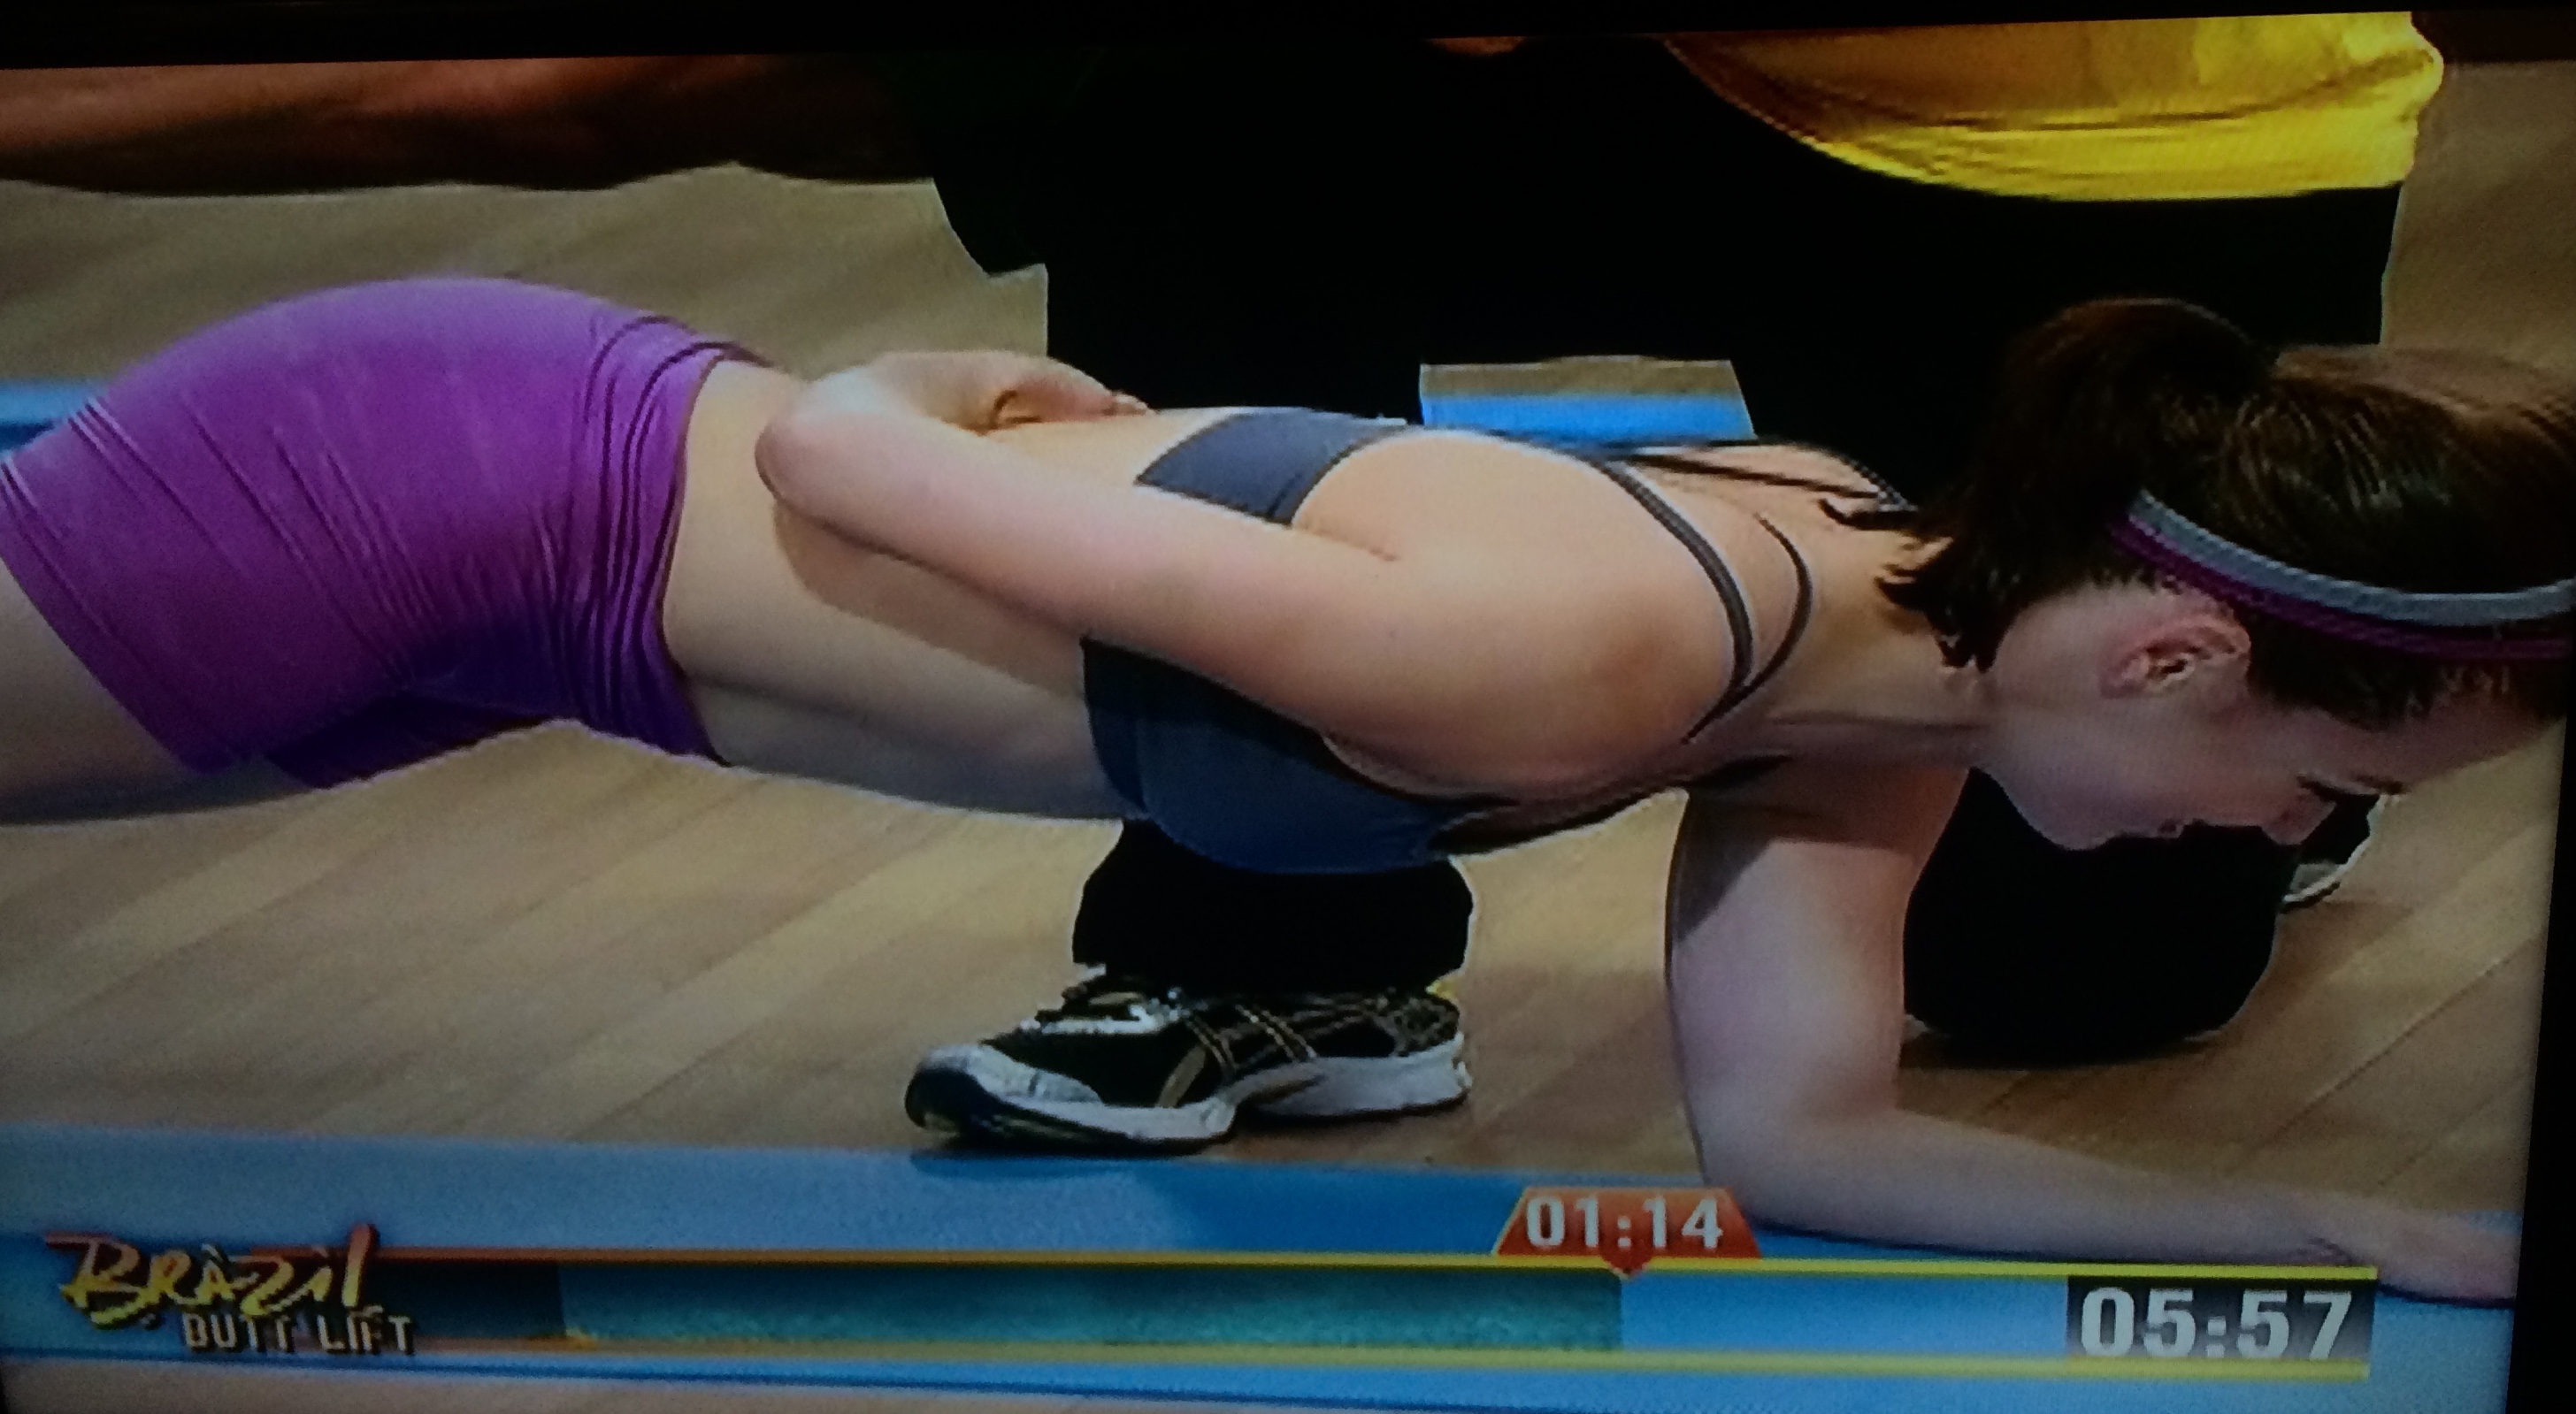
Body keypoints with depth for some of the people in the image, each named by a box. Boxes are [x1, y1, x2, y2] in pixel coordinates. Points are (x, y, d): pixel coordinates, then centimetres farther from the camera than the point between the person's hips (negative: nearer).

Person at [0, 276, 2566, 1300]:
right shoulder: (1576, 661, -35)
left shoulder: (1876, 656, -9)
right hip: (434, 482, -6)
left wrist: (2370, 1231, -7)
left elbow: (1797, 1129, -1)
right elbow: (829, 457, -25)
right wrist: (891, 393, -1)